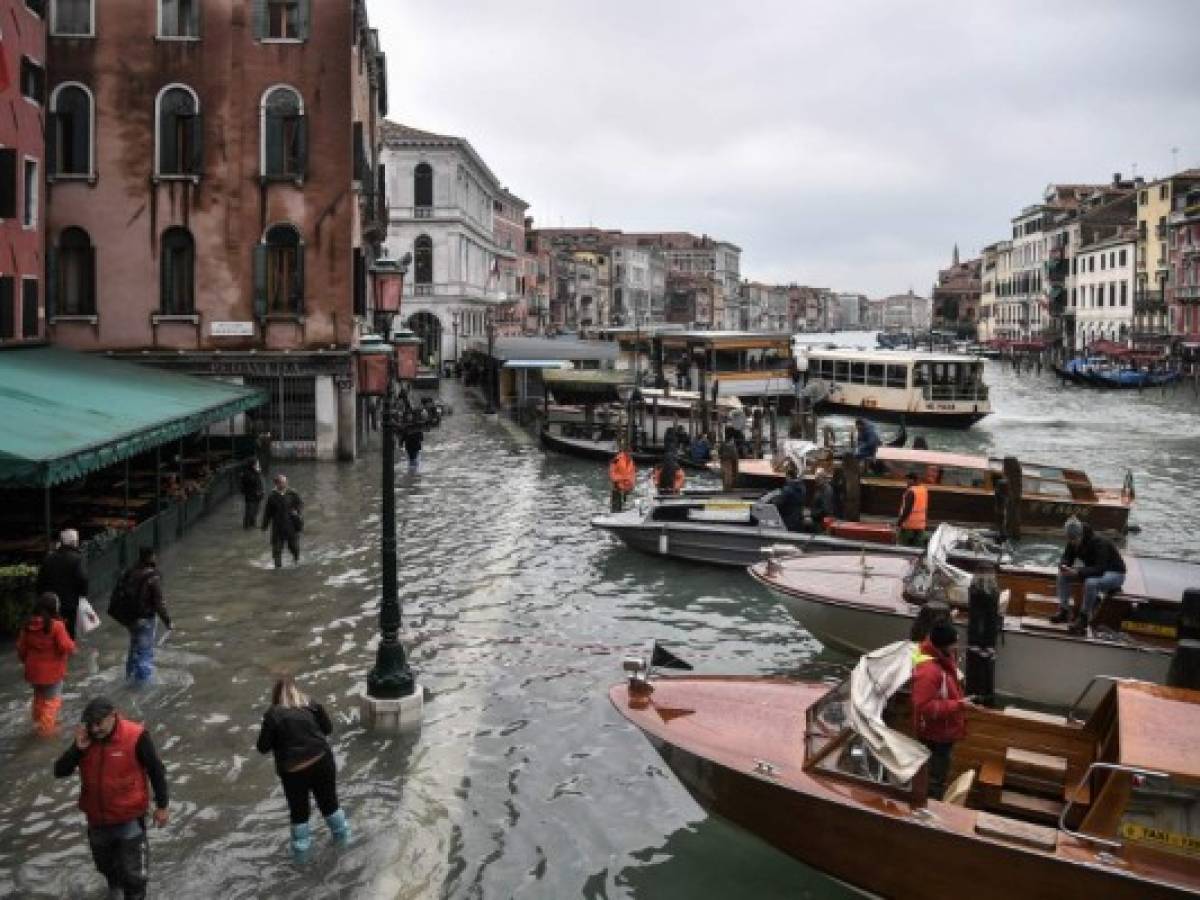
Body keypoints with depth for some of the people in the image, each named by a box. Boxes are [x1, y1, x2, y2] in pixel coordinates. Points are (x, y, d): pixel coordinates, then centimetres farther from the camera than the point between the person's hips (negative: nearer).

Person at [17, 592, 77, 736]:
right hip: (52, 671, -6)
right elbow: (67, 647, -23)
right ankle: (47, 728, 11)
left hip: (33, 671, 6)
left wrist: (26, 661, 20)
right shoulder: (56, 626, -22)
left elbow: (21, 647, 5)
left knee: (39, 698, 25)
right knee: (52, 700, 10)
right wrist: (72, 646, -1)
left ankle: (38, 723, 38)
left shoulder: (28, 625, -3)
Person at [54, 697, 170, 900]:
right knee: (104, 862, 28)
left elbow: (156, 770, -13)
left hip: (129, 817, -5)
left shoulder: (135, 737, -22)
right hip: (97, 817, 5)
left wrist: (161, 805, -9)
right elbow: (60, 772, -6)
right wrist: (77, 749, -23)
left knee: (133, 871, -1)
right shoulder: (85, 739, -7)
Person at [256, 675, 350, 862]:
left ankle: (301, 850, 25)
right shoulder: (312, 705, 1)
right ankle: (341, 834, 38)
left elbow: (263, 747, -5)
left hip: (293, 770, -2)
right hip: (321, 760, 3)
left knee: (298, 810, 16)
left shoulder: (273, 714, -8)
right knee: (329, 801, 23)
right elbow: (328, 728, 11)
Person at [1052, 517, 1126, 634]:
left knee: (1091, 582, -38)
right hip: (1093, 572, 8)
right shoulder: (1072, 543, -10)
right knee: (1063, 575, -10)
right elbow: (1066, 559, -3)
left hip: (1115, 573, -8)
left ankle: (1084, 617, -23)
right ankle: (1064, 610, -9)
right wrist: (1063, 566, -28)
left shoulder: (1099, 542, -31)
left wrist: (1078, 572, -48)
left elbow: (1101, 569, -37)